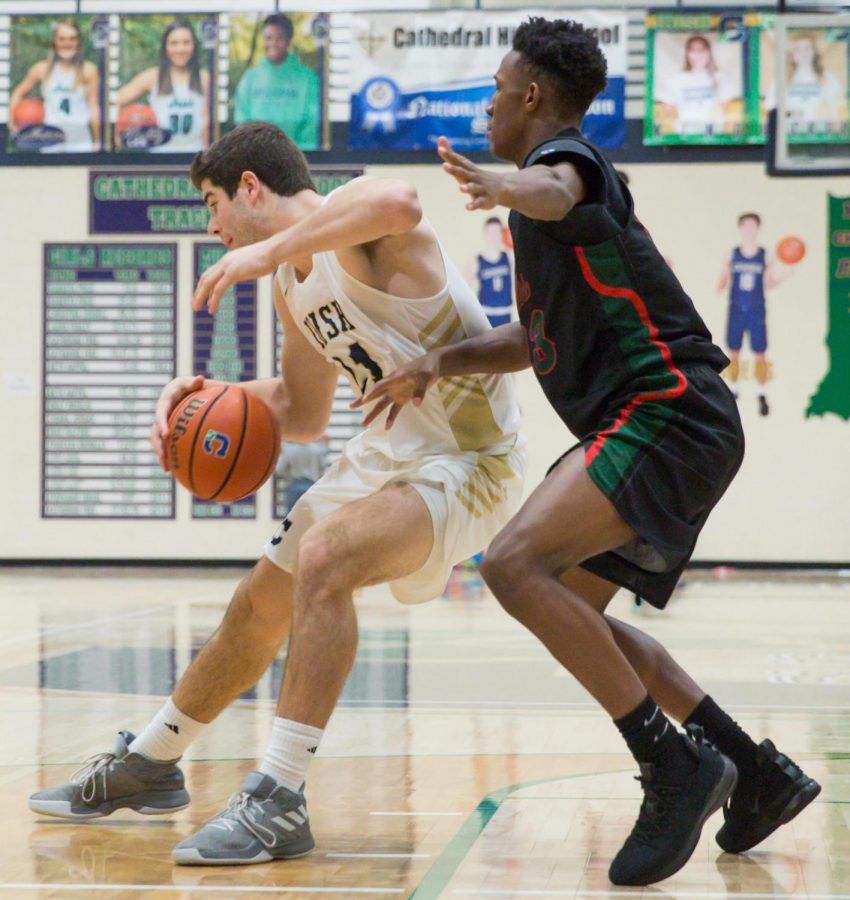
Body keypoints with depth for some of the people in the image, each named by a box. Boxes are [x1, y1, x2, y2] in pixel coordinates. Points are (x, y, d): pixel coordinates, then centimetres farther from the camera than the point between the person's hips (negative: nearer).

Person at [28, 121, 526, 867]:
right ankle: (147, 765, 38)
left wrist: (272, 249, -36)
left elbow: (398, 202, -47)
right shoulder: (294, 282, 9)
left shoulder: (359, 232, -19)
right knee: (260, 606, 17)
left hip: (464, 461, -10)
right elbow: (303, 413, 20)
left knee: (323, 557, -34)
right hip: (388, 451, 10)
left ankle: (279, 804, -29)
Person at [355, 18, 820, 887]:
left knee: (515, 564, -24)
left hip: (667, 415, -11)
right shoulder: (548, 191, 24)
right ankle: (761, 773, 21)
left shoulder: (565, 153, -7)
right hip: (649, 425, 11)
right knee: (575, 613, 18)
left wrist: (511, 188, -57)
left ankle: (675, 765, -19)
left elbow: (558, 190, -34)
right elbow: (540, 336, 29)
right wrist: (443, 361, 14)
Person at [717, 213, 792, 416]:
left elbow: (769, 283, 4)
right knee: (733, 353, 6)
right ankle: (733, 392, 20)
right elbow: (723, 279, 4)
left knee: (759, 354, -1)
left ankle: (763, 396, 9)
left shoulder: (765, 256, -1)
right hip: (736, 310, 1)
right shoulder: (731, 255, 1)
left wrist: (784, 275, -13)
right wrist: (719, 288, -17)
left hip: (756, 312, -1)